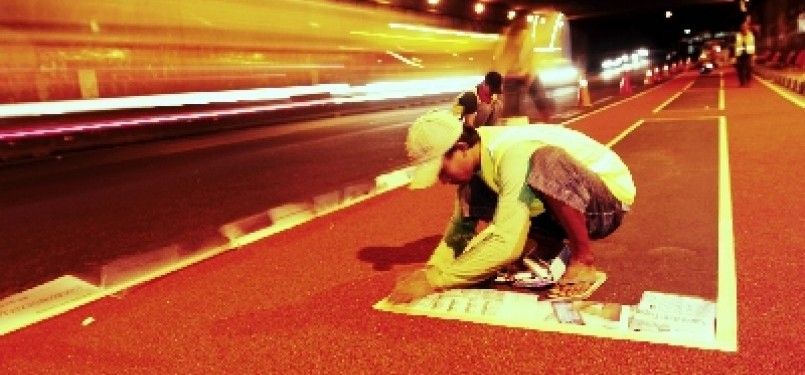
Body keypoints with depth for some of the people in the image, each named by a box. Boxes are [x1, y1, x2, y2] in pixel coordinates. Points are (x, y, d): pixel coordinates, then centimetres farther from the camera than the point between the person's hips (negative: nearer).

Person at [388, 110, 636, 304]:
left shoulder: (514, 154, -32)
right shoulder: (475, 160, -6)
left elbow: (506, 246, -37)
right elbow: (462, 225, 2)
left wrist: (435, 281, -33)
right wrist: (431, 269, -15)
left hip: (609, 200, -8)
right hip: (560, 208, 8)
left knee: (547, 161, -37)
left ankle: (583, 261, -17)